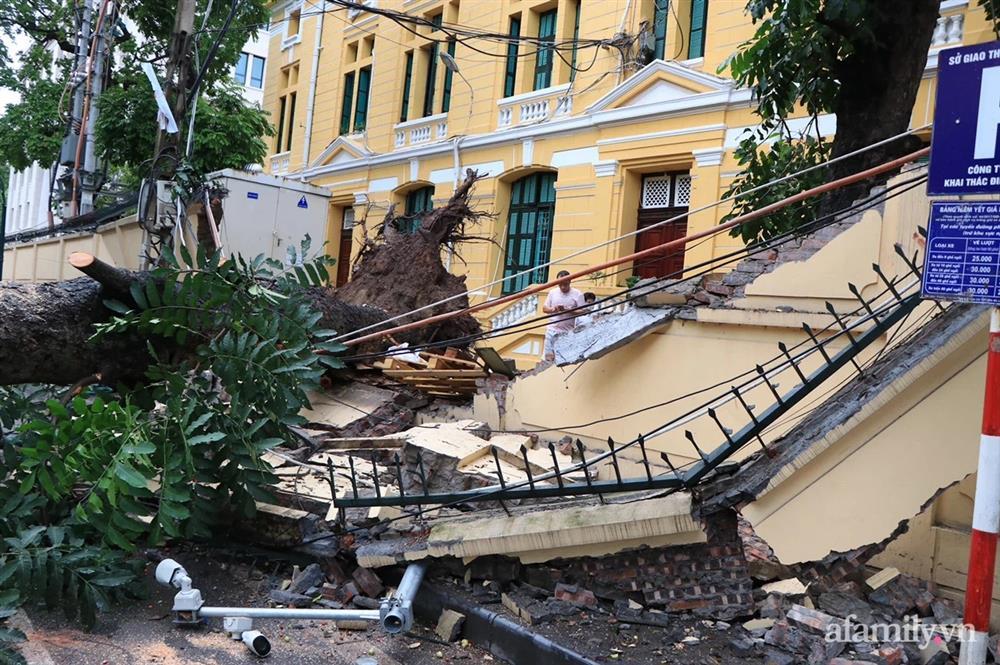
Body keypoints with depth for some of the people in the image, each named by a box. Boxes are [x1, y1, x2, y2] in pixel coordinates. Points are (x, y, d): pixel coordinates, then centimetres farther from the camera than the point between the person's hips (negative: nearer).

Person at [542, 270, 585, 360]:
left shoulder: (577, 294, -4)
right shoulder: (553, 292, 6)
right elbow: (544, 308, 10)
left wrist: (567, 310, -22)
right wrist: (553, 309, -12)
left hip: (568, 332, -3)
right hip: (552, 330, 3)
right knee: (549, 356, -1)